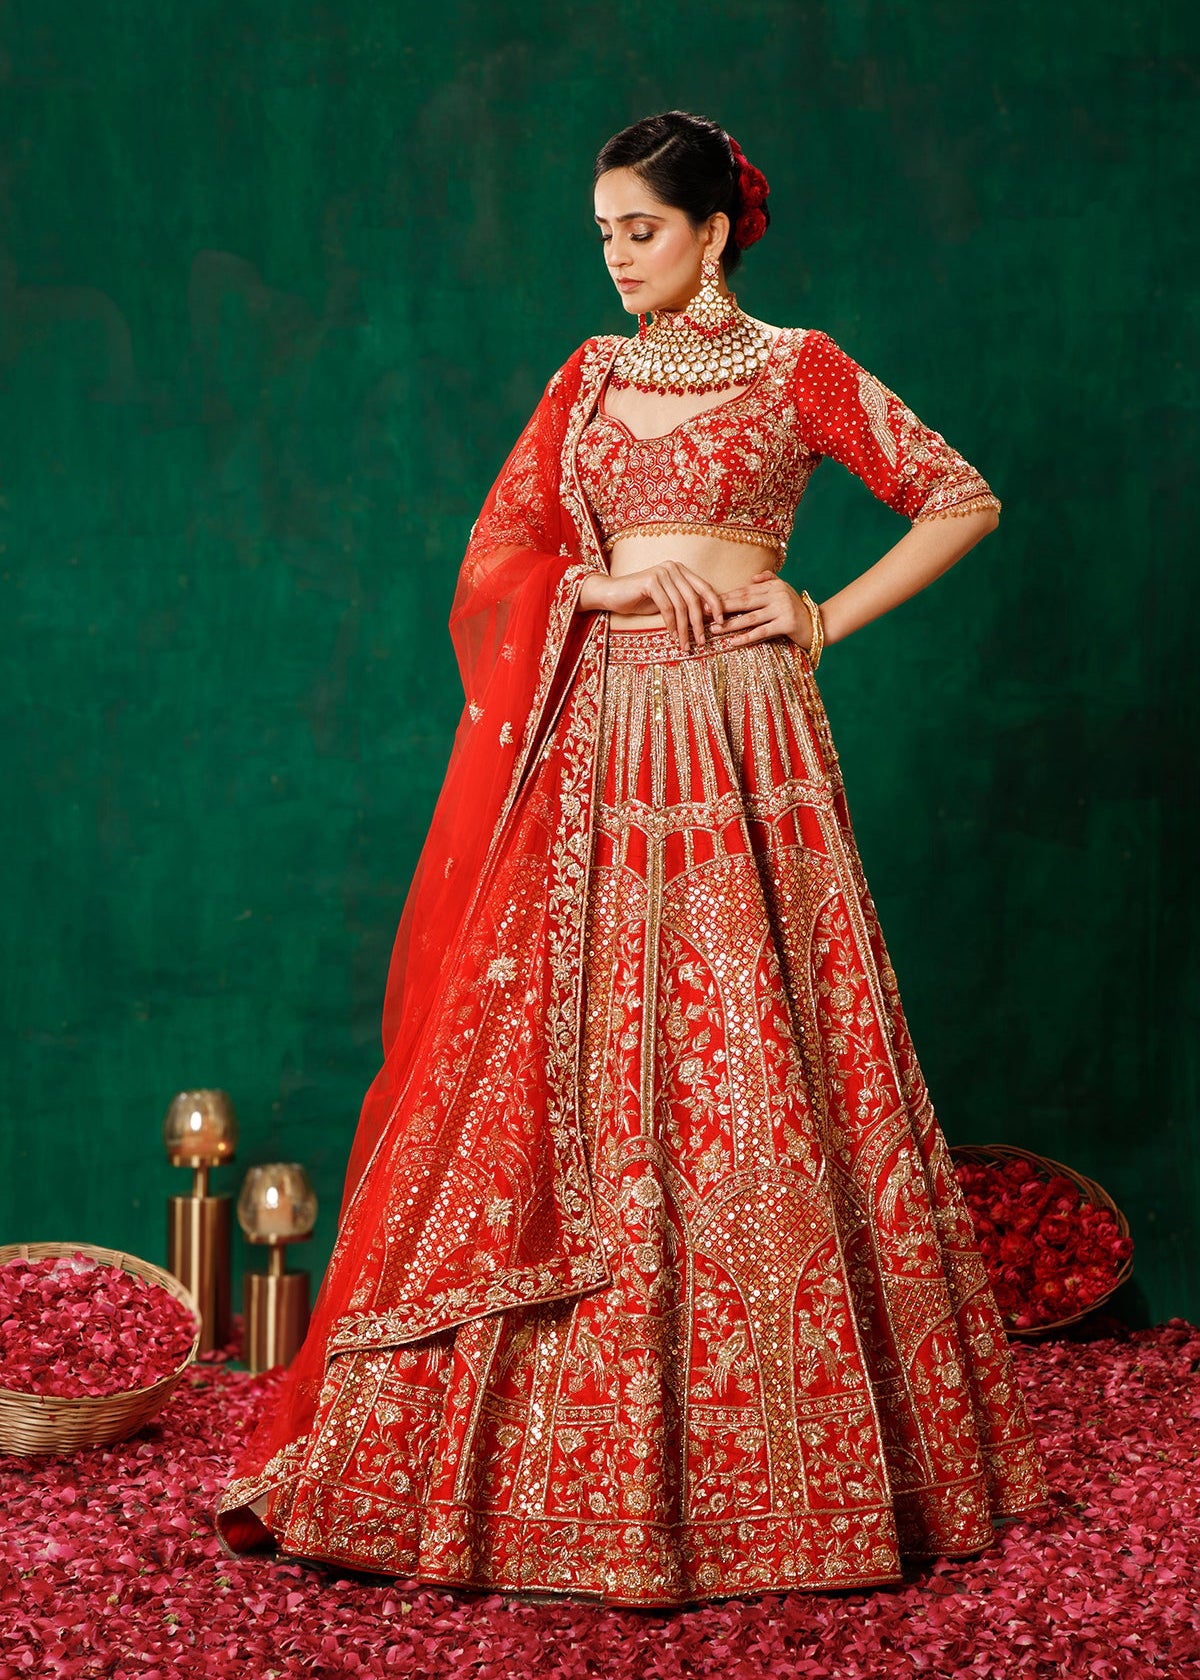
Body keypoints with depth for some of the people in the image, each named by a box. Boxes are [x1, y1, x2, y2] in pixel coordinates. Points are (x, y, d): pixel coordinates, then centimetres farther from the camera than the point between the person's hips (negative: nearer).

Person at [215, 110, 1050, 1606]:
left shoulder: (798, 369, 4)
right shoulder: (589, 375, 15)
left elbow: (964, 500, 5)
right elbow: (498, 553, 10)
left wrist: (826, 617, -1)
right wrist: (610, 585, -8)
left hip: (738, 750, -4)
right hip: (593, 744, 4)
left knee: (748, 1085, -3)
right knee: (561, 1079, 1)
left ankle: (798, 1460, 9)